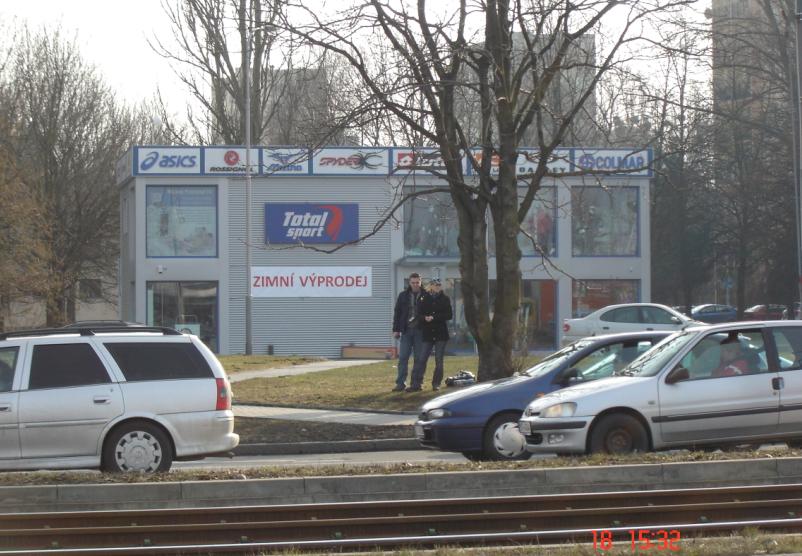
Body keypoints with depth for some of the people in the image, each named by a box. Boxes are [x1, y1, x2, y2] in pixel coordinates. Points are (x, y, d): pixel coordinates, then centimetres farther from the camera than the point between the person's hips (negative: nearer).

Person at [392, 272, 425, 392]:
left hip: (420, 331, -2)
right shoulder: (403, 296, 8)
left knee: (419, 358, 2)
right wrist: (396, 329, 3)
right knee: (403, 357, -2)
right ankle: (401, 383, -1)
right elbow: (397, 313, 9)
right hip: (406, 330, 2)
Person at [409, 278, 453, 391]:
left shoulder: (445, 299, 3)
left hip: (441, 334, -1)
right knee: (422, 359, -5)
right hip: (428, 334, 1)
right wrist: (425, 318, -16)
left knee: (439, 360, 3)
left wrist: (434, 317, -12)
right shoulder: (425, 298, 6)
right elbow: (420, 314, 7)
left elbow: (449, 315, -3)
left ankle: (436, 383, 12)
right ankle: (416, 383, -6)